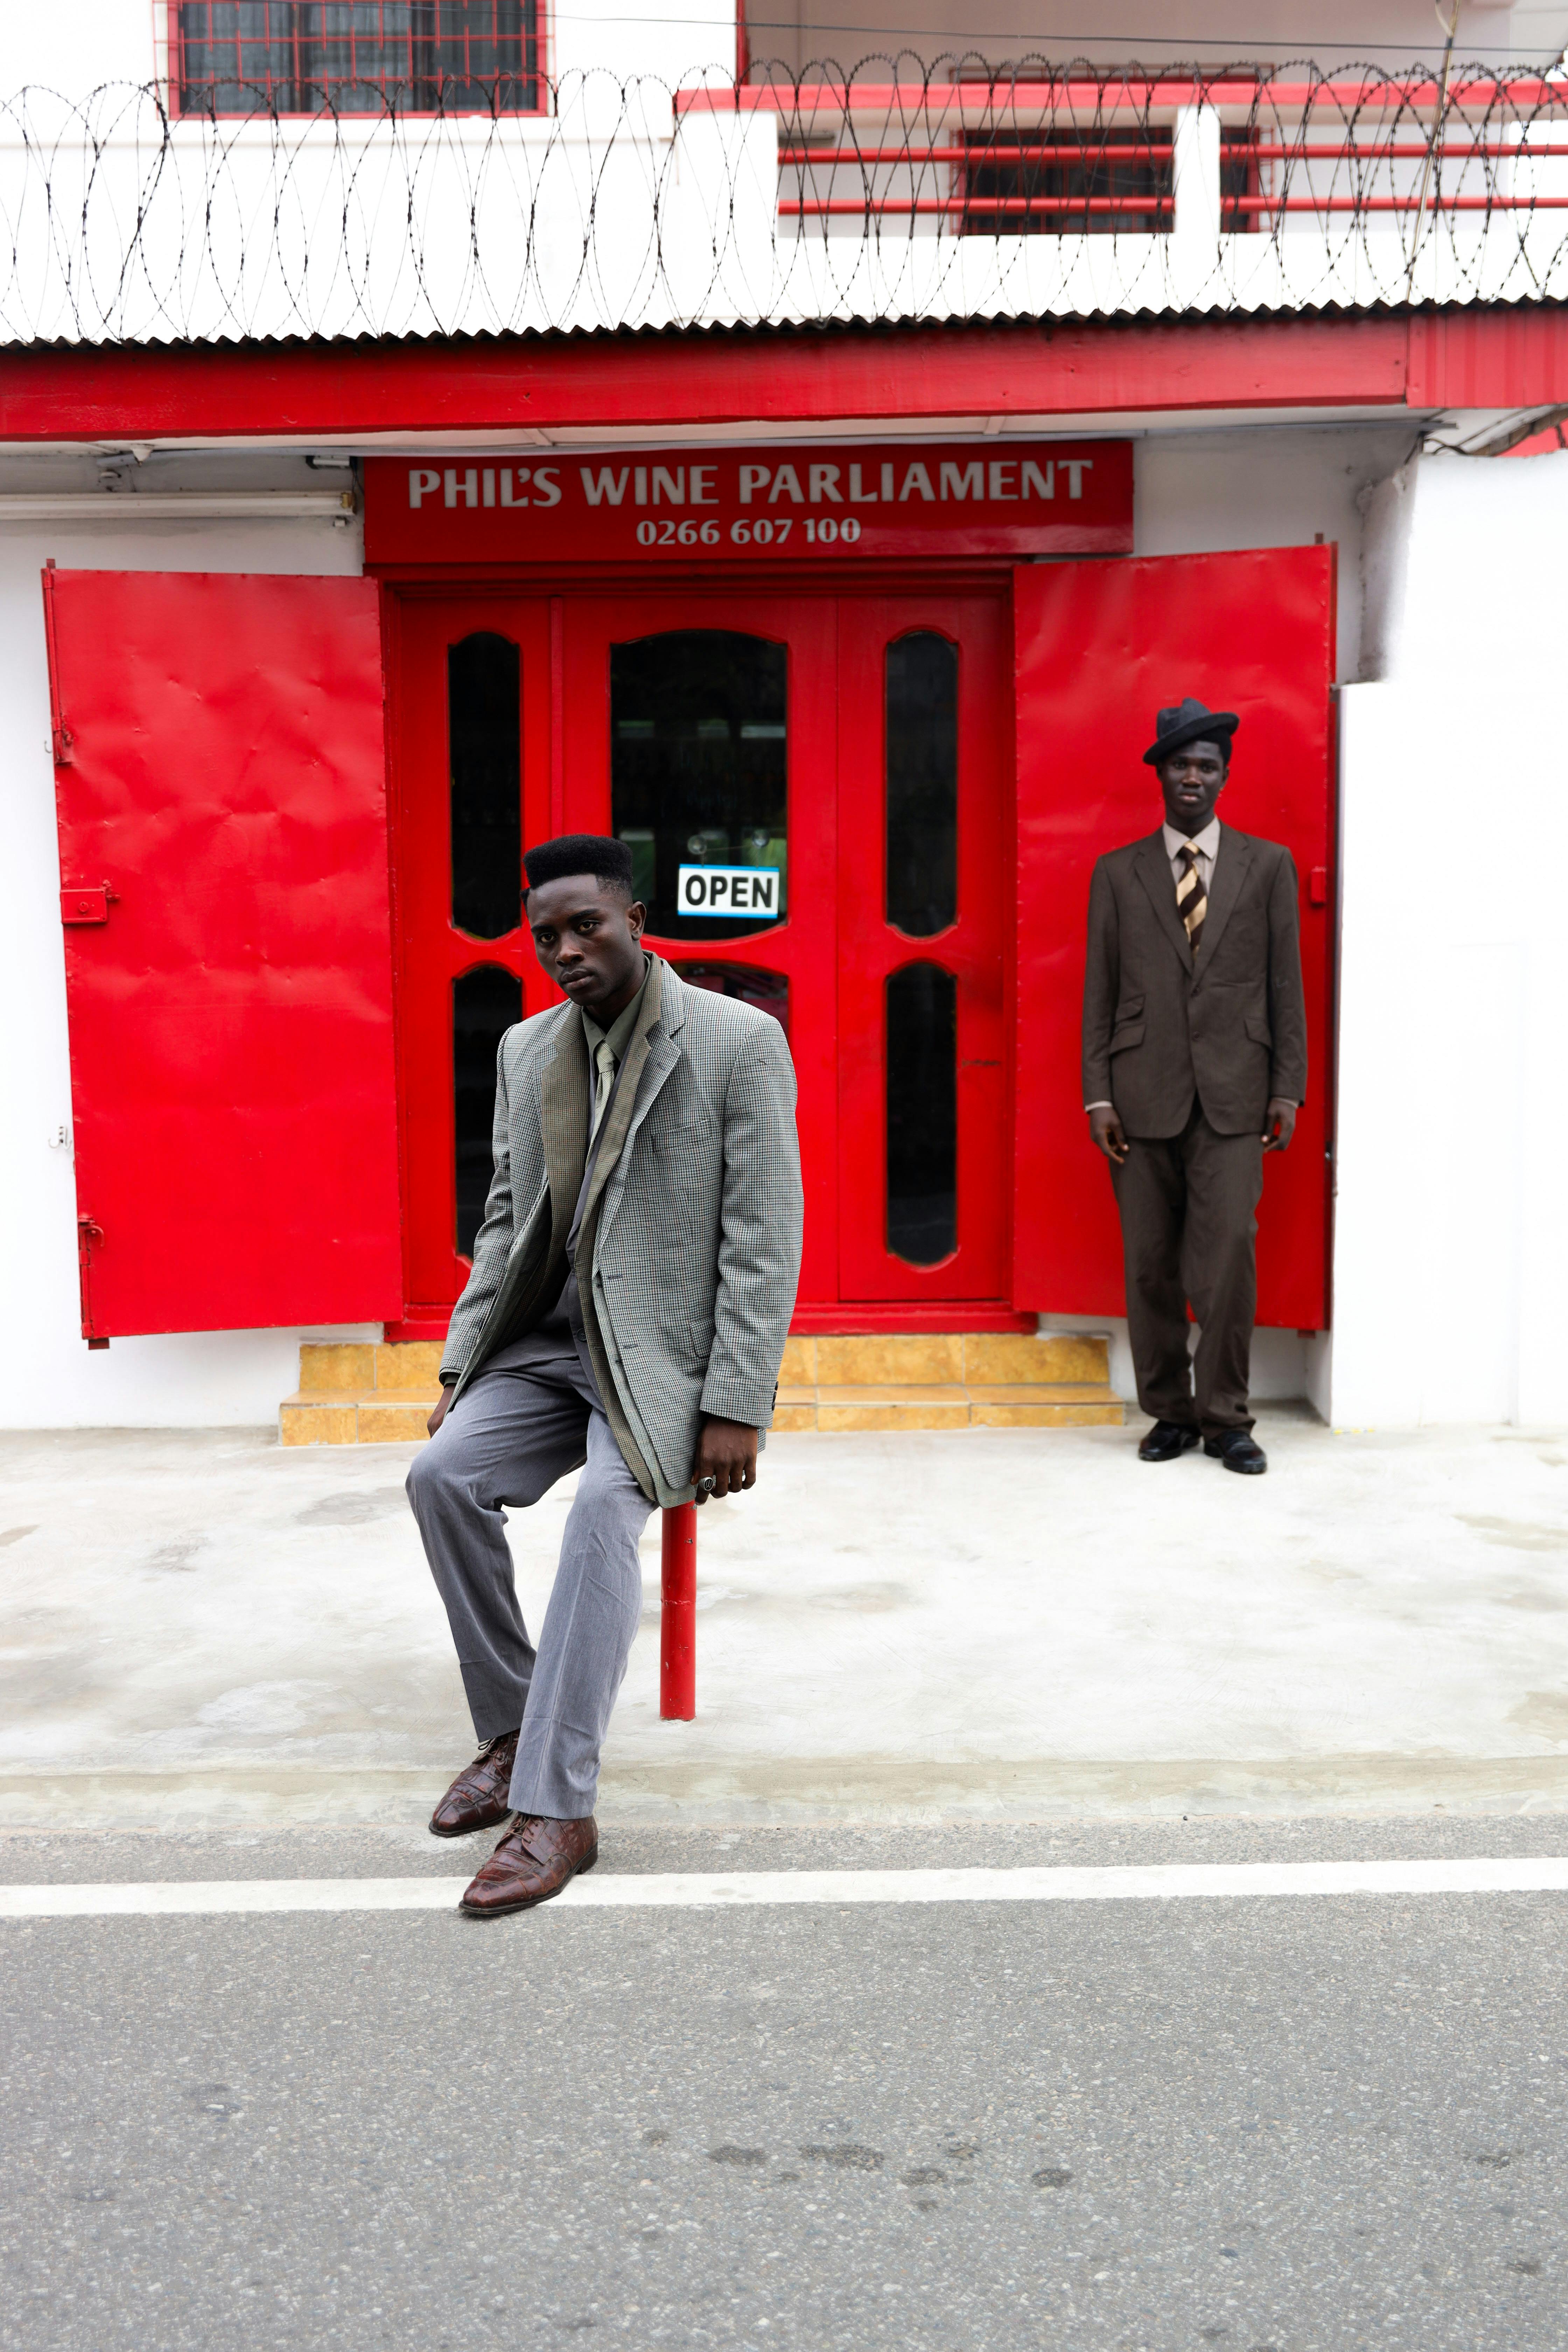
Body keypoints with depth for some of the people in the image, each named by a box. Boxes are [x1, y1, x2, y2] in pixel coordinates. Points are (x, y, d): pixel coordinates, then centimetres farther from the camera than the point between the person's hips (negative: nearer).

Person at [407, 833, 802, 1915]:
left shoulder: (740, 1041, -9)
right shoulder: (525, 1049, 10)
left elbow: (765, 1239, -12)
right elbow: (507, 1222, 15)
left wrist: (736, 1407, -17)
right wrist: (462, 1368, 5)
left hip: (664, 1351, -5)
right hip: (549, 1340, 6)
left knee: (607, 1503, -30)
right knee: (444, 1471, -18)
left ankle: (558, 1807, -23)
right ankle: (513, 1730, -1)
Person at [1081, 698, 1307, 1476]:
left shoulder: (1268, 866, 9)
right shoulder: (1117, 873, 10)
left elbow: (1286, 983, 7)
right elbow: (1099, 992, 7)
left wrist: (1288, 1089, 1)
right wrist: (1098, 1094, 0)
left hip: (1233, 1095, -1)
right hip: (1144, 1095, 1)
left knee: (1228, 1255, -7)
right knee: (1150, 1264, 3)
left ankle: (1224, 1418, 6)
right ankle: (1170, 1412, 16)